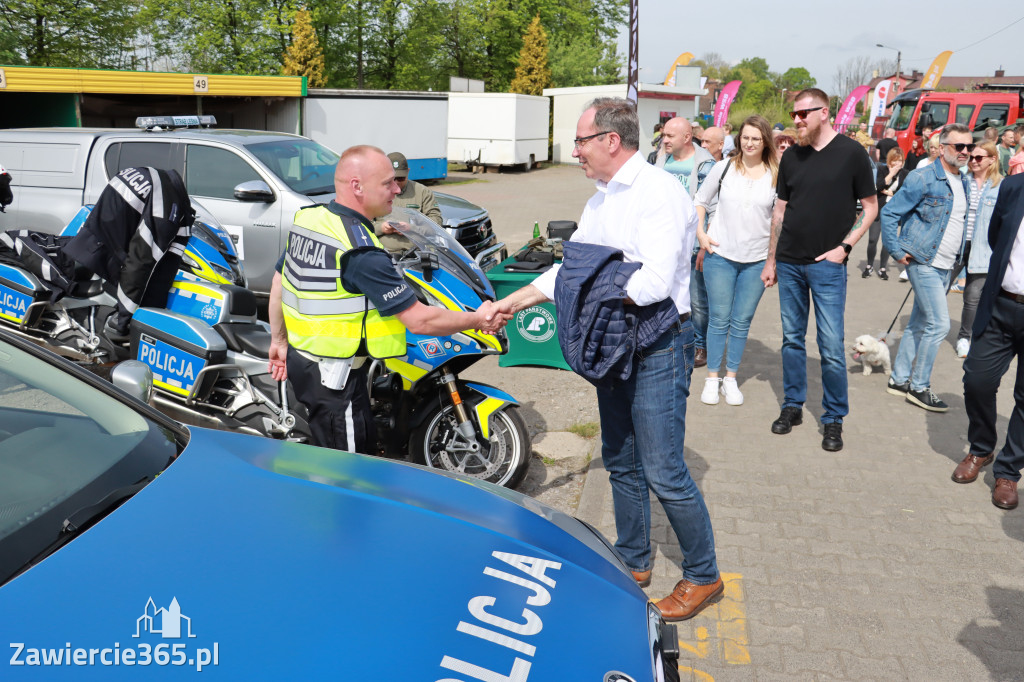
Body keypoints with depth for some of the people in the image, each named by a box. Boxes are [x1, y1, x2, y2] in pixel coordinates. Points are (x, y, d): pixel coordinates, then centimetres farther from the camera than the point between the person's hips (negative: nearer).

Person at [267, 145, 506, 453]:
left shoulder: (307, 218, 3)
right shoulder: (362, 252, -24)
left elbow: (280, 281, 14)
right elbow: (418, 320, -22)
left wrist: (279, 341, 24)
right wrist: (477, 320, -8)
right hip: (336, 376, -9)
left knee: (365, 447, 22)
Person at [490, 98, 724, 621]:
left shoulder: (659, 192, -16)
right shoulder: (601, 199, 13)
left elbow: (655, 282, -27)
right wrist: (517, 299, 9)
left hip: (659, 347, -9)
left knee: (664, 472, -4)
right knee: (620, 462, 17)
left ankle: (703, 576, 16)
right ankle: (633, 562, 33)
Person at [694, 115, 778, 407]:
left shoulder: (776, 175, 0)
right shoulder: (724, 168, 1)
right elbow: (701, 200, 12)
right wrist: (701, 233, 1)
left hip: (757, 260, 0)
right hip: (720, 255, 0)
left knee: (742, 322, 7)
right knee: (719, 319, 4)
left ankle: (731, 378, 20)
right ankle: (712, 377, 17)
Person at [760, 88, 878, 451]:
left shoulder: (851, 153, -4)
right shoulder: (792, 156, 8)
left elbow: (870, 206, 1)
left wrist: (844, 247, -9)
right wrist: (771, 259, 11)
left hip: (827, 264, -4)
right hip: (789, 262, 4)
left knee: (831, 346, -2)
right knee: (792, 338, 11)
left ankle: (834, 418, 12)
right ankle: (793, 405, 25)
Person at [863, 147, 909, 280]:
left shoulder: (905, 174, 3)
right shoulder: (882, 171, 3)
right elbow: (878, 186, -13)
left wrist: (888, 192, -7)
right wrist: (891, 173, -15)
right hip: (879, 210, 0)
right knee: (872, 240, -3)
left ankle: (882, 268, 13)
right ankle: (869, 266, 14)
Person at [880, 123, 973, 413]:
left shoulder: (964, 183, 12)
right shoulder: (923, 179, -12)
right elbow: (889, 213, -12)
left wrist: (957, 259, 15)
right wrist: (897, 252, -13)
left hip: (946, 266, 8)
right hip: (923, 263, -8)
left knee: (919, 324, 12)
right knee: (939, 323, -10)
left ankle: (899, 379, 23)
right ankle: (919, 387, 2)